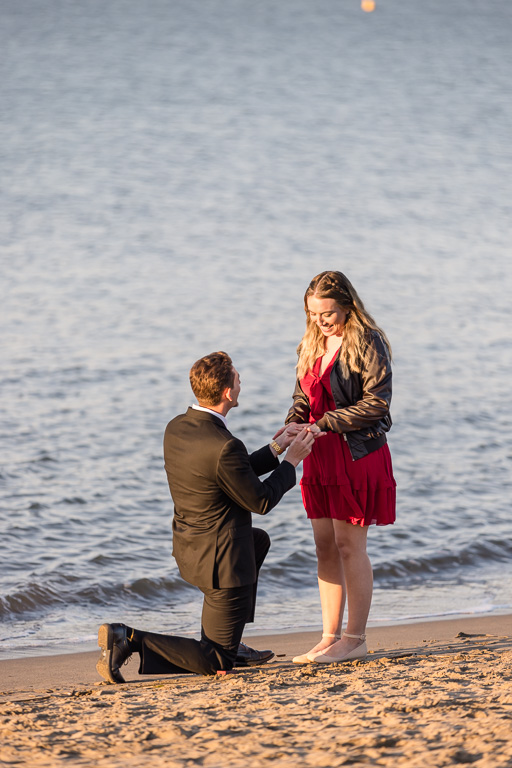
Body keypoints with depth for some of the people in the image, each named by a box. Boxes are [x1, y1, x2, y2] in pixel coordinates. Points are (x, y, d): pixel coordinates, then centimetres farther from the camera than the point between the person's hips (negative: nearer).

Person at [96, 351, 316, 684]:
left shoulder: (176, 428, -1)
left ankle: (228, 644, 34)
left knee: (259, 540, 37)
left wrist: (276, 449, 13)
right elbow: (260, 501, -13)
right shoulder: (225, 447, -28)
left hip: (189, 548, 9)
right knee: (216, 663, 4)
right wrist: (291, 461, -1)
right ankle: (130, 641, -10)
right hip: (221, 561, -9)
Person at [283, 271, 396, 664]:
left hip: (358, 452, -7)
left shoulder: (367, 343, -11)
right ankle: (330, 637, 14)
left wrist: (325, 423, -19)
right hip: (320, 455, 7)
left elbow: (377, 402, -16)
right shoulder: (311, 345, 12)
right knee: (325, 547, 8)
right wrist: (294, 424, -4)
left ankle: (355, 638, 4)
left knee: (349, 546, -4)